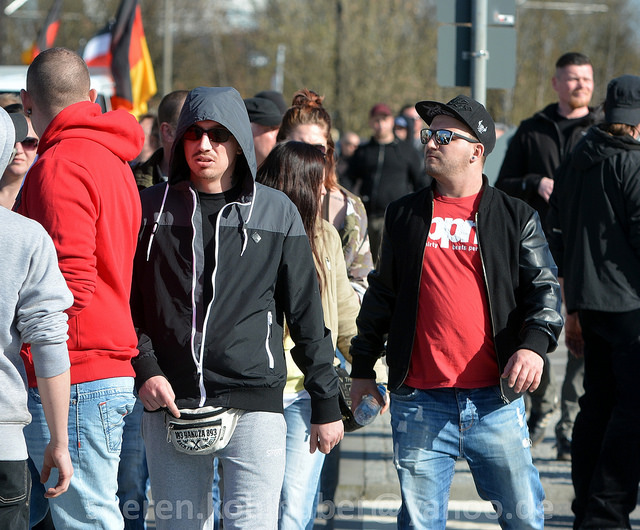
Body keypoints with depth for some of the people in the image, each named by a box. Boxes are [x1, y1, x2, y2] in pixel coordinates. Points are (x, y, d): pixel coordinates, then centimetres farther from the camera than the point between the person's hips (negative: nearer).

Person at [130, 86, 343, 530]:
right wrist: (144, 369, -6)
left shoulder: (276, 213, 6)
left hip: (254, 403, -2)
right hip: (169, 402, 2)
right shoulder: (153, 208, 8)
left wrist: (326, 404, 7)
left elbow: (306, 314, 8)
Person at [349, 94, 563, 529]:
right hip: (420, 403, 2)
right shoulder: (405, 215, 11)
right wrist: (363, 367, 18)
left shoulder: (516, 218, 5)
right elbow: (382, 295, 19)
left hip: (496, 401, -2)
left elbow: (544, 288, 0)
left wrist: (535, 344, -19)